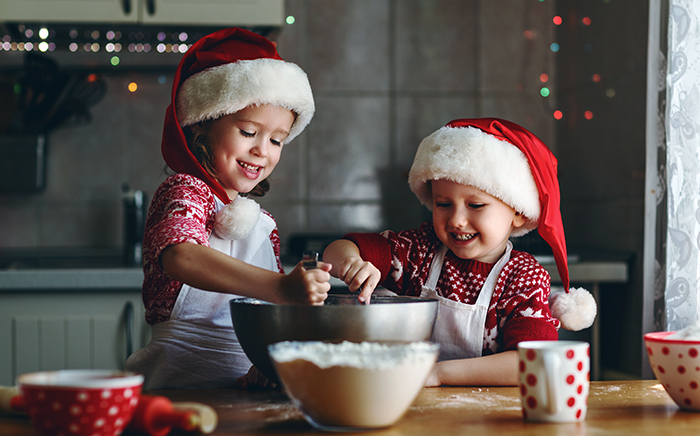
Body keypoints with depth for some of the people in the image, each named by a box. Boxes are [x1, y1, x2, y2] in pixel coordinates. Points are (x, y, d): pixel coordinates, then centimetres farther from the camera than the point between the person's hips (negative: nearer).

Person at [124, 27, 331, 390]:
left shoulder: (262, 223, 19)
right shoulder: (185, 192, -4)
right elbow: (181, 256, -27)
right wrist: (280, 288, -37)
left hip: (245, 383, 6)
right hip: (182, 382, -6)